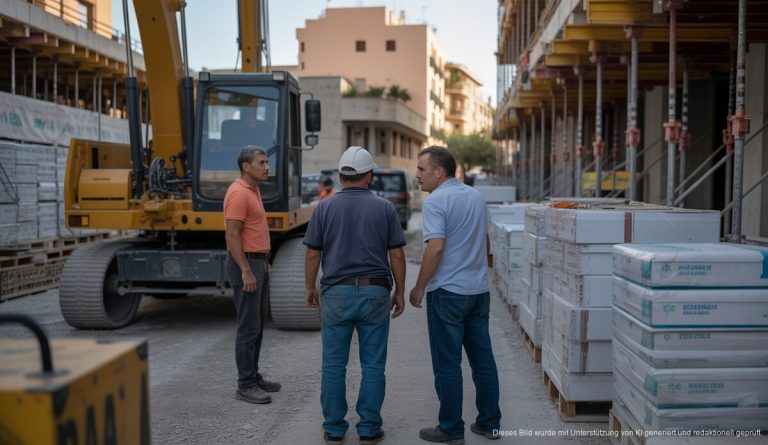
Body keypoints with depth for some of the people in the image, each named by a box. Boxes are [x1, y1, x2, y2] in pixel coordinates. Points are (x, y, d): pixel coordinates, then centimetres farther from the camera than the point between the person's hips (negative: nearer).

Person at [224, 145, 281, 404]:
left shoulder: (253, 190, 15)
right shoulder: (239, 193, -16)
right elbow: (233, 236, -21)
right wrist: (246, 271, -24)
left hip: (259, 262, 10)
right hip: (245, 265, -10)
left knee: (258, 326, 15)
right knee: (248, 327, -5)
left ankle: (254, 377, 24)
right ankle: (245, 385, 2)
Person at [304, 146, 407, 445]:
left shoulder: (325, 207, 0)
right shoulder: (384, 208, 0)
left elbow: (313, 254, 2)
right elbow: (397, 255, 0)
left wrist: (309, 288, 15)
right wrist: (399, 292, 9)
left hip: (337, 293, 0)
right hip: (374, 292, 0)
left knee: (333, 365, 8)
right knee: (373, 365, 7)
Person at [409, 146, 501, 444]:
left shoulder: (435, 201, -13)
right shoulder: (476, 196, 11)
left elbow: (436, 248, -21)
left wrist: (419, 287, -13)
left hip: (448, 293, -7)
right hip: (479, 289, 8)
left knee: (447, 363, 1)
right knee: (482, 358, 12)